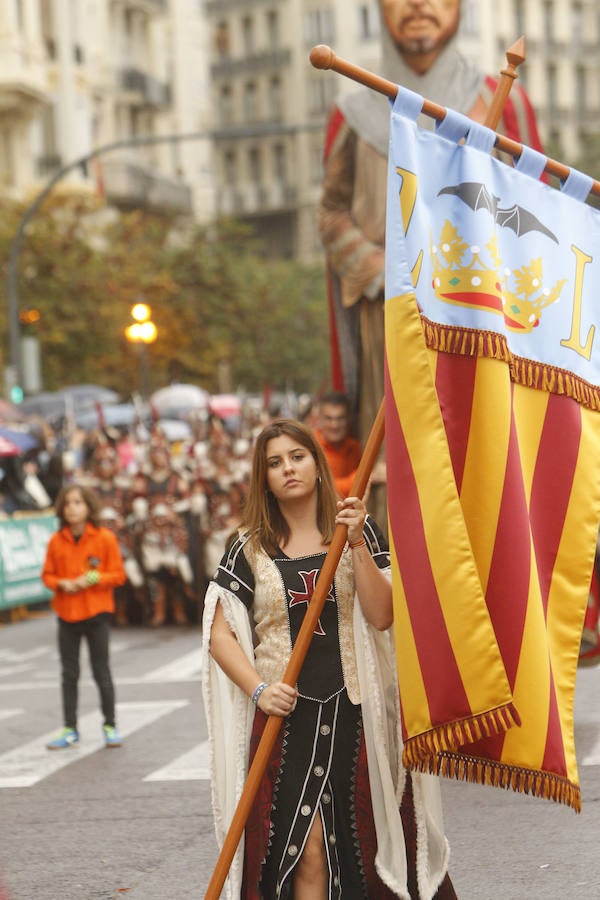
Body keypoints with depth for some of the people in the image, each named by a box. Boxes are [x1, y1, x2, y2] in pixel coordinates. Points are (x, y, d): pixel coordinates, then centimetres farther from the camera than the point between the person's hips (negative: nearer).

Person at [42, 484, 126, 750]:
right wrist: (62, 583, -13)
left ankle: (110, 726, 15)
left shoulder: (105, 538, -6)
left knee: (101, 672, 3)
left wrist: (93, 579, -18)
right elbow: (47, 575, 7)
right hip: (66, 614, 3)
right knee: (69, 674, 8)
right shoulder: (56, 541, 1)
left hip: (97, 613, -3)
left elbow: (118, 575, -4)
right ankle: (70, 730, 15)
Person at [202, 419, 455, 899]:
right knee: (306, 844, -10)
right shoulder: (250, 548, 6)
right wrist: (258, 689, -13)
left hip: (354, 710, 1)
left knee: (363, 838, 2)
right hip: (285, 712, -1)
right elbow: (219, 634, 1)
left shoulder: (358, 531, 7)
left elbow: (381, 616, -6)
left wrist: (356, 544, -13)